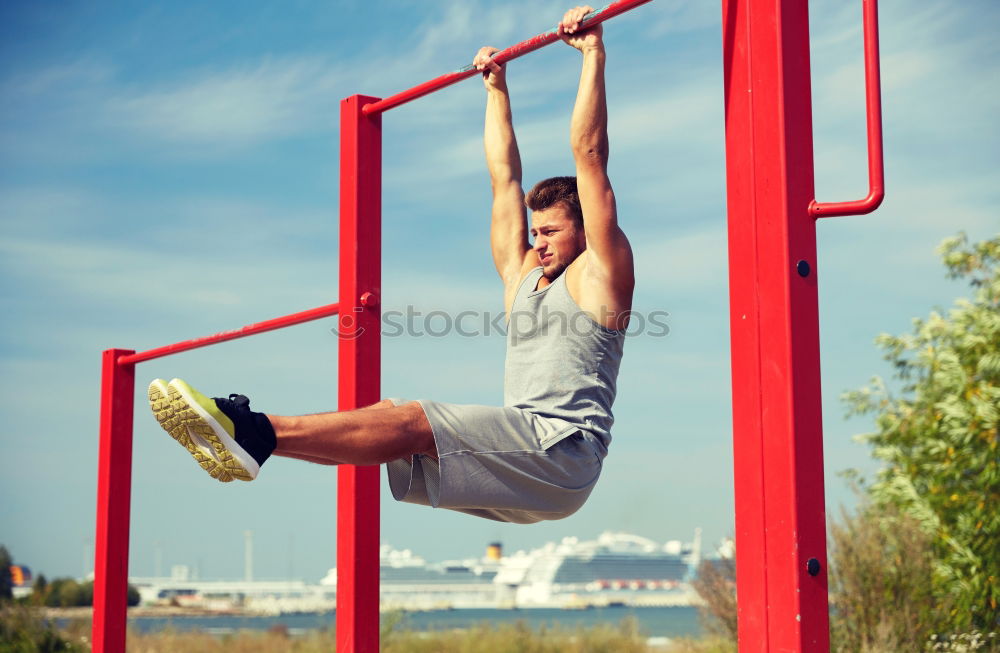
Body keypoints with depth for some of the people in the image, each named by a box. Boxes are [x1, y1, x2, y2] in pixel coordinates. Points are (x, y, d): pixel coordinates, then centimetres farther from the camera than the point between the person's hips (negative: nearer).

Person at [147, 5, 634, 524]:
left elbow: (590, 154, 0)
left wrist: (593, 55, 0)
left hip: (562, 451, -8)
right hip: (519, 451, 8)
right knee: (391, 415, -10)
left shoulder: (598, 274, 5)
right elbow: (504, 177, 30)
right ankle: (248, 437, -20)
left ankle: (260, 433, -34)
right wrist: (496, 88, 35)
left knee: (409, 423, -25)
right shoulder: (521, 276, 25)